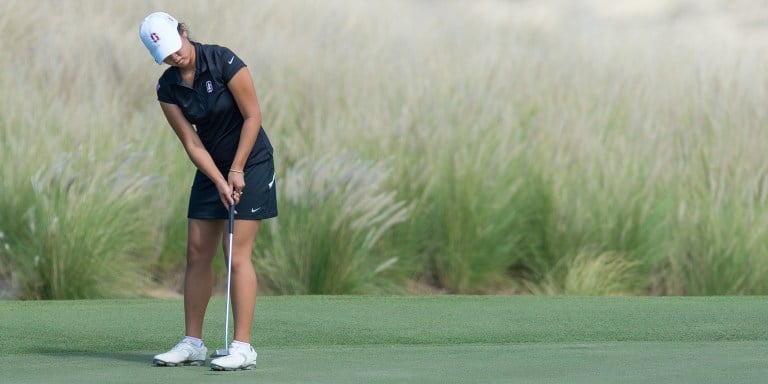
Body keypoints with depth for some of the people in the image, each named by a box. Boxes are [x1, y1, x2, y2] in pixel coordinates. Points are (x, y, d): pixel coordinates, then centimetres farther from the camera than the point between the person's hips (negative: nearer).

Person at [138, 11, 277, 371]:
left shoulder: (223, 62, -19)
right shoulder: (168, 88, -4)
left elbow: (253, 116, -15)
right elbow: (192, 143, -4)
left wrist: (237, 171, -15)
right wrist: (219, 182, -15)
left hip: (250, 162, -6)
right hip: (210, 168, 6)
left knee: (237, 254, -11)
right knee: (197, 253, 3)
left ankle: (242, 348, -11)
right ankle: (192, 343, 10)